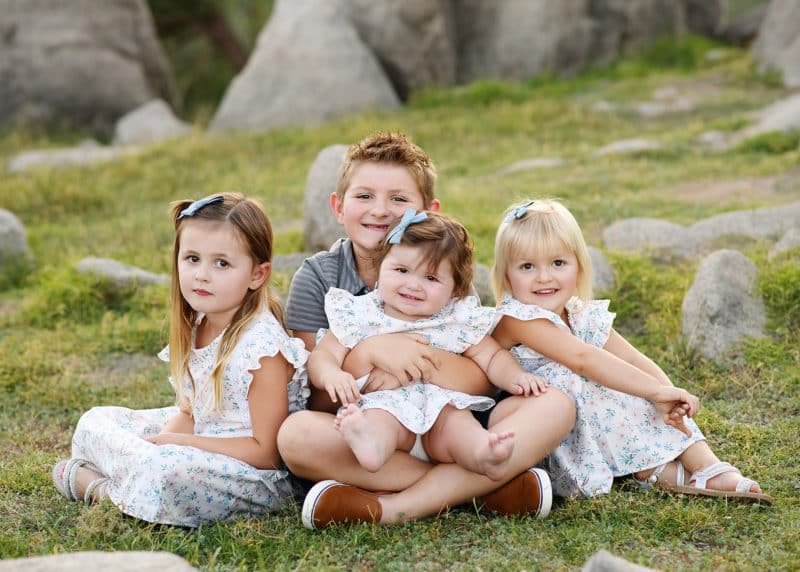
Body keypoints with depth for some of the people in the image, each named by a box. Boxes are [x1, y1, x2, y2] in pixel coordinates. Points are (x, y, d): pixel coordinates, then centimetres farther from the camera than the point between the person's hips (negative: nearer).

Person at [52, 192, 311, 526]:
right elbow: (188, 412, 10)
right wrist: (162, 442, -13)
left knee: (166, 472, -36)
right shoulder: (195, 327, 2)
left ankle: (104, 487, -8)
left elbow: (267, 451, -22)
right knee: (95, 422, 14)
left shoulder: (262, 346, -23)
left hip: (259, 478, -9)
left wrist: (176, 442, -19)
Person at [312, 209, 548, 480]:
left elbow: (492, 357, 17)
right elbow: (323, 354, 8)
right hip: (381, 402, -1)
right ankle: (370, 444, -68)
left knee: (454, 418, -31)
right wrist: (332, 375, -16)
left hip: (441, 405, 2)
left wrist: (517, 377, -4)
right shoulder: (358, 314, 10)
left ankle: (482, 453, -61)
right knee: (382, 417, -35)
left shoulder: (459, 319, 13)